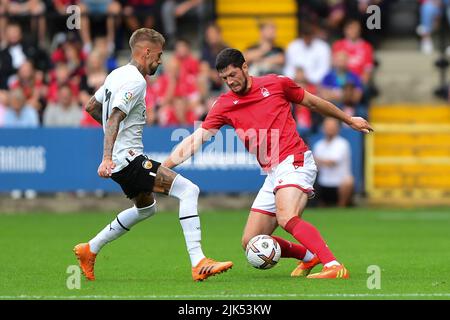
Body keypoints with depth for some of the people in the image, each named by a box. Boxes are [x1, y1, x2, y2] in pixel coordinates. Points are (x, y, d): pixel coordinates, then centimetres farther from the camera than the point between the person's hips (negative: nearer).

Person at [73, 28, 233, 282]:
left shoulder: (118, 75, 14)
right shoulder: (135, 81, -15)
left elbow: (91, 107, 25)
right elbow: (114, 119, -25)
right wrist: (107, 158, -34)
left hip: (120, 159, 11)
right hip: (130, 159, -11)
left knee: (146, 208, 31)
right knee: (189, 190, -17)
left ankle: (89, 250, 34)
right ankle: (198, 263, -26)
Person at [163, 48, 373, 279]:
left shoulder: (275, 83, 2)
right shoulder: (224, 105, 9)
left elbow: (312, 102, 16)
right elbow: (197, 138, 4)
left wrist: (349, 120, 27)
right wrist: (162, 167, -7)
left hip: (294, 161, -6)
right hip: (272, 173, 6)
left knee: (286, 218, -32)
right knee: (251, 243, 2)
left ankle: (334, 267, -36)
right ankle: (308, 256, 22)